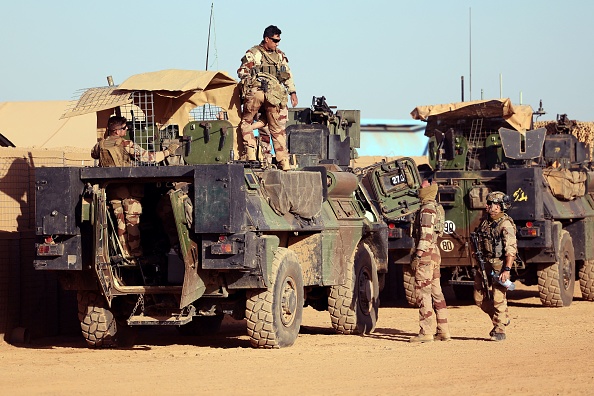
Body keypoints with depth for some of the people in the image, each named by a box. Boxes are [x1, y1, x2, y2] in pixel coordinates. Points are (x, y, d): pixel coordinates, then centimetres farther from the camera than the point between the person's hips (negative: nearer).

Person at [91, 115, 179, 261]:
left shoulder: (101, 145, 2)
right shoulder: (126, 145, -15)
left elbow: (93, 154, 26)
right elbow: (147, 157, -15)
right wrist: (167, 152, -7)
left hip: (112, 189, 5)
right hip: (129, 188, -5)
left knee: (120, 221, 11)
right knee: (132, 221, 1)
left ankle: (126, 254, 12)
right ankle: (135, 253, 2)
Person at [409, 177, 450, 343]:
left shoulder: (427, 210, -14)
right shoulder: (436, 208, 17)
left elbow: (426, 236, -21)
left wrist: (417, 256, -21)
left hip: (426, 254, -10)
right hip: (435, 253, 10)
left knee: (423, 292, -8)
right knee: (436, 293, 12)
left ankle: (426, 332, -10)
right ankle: (443, 331, 13)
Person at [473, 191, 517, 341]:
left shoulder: (505, 224, -13)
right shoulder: (485, 222, 11)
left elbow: (511, 249, -19)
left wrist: (507, 270, -25)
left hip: (499, 266, -8)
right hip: (484, 265, 8)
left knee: (498, 298, -5)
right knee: (479, 298, 10)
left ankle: (500, 330, 3)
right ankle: (502, 319, 27)